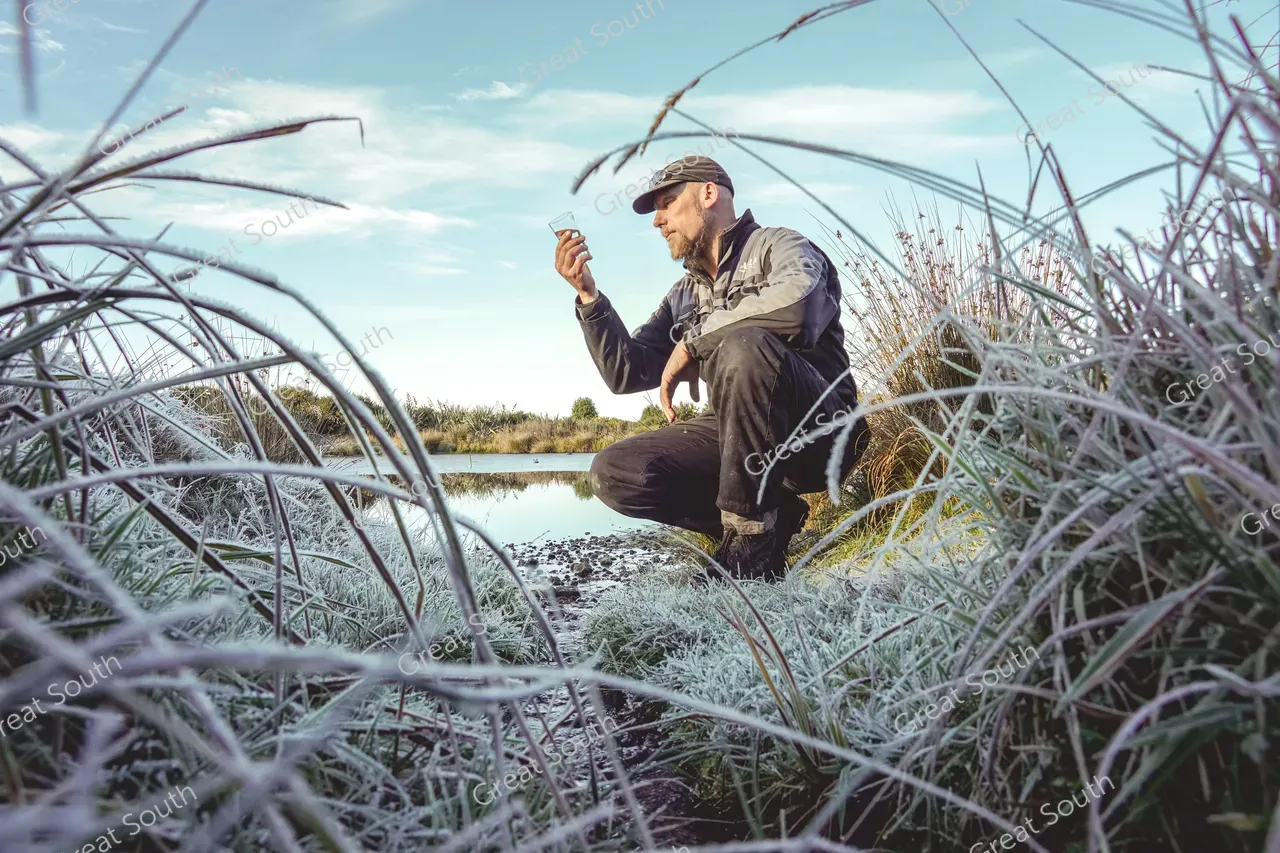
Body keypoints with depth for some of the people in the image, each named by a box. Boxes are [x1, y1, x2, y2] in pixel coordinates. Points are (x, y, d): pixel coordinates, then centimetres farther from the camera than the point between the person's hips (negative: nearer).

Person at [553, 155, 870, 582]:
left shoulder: (778, 246, -1)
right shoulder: (684, 296, 19)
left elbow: (797, 305, -27)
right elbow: (627, 374, 13)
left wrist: (693, 342, -16)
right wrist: (588, 295, 2)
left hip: (817, 432, -6)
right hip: (738, 438, 6)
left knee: (744, 344, -35)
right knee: (613, 473, -12)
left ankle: (751, 545, -23)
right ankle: (770, 516, -3)